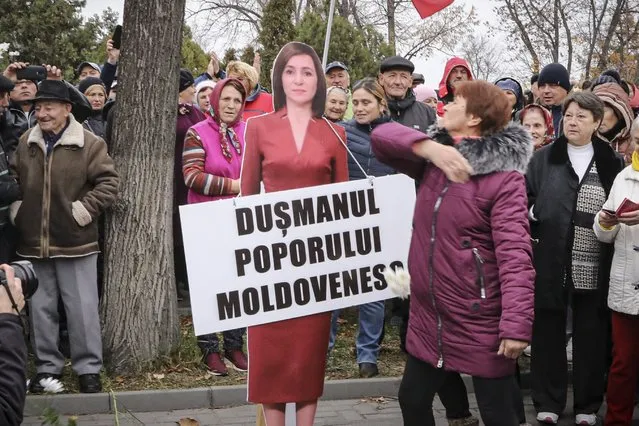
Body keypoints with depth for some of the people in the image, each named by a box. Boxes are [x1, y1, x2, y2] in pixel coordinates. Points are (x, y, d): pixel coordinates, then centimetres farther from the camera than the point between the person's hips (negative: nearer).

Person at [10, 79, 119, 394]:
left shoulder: (89, 143, -6)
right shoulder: (25, 143, 8)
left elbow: (108, 182, -7)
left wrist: (84, 210, -14)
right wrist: (16, 209, 5)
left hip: (75, 242, -4)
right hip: (33, 242, 4)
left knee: (82, 307, 1)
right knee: (40, 308, 12)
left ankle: (88, 368, 12)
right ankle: (47, 366, 23)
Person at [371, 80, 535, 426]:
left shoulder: (503, 177, -15)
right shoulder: (434, 158, 5)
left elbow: (515, 255, -21)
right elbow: (381, 136, -4)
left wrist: (516, 326, -29)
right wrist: (429, 147, -21)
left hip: (481, 322, -7)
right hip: (429, 316, 7)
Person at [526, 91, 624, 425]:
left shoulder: (611, 162, 6)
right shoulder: (544, 158, 5)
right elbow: (522, 199, 4)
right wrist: (532, 231, -8)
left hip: (594, 266, 0)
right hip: (551, 262, 0)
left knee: (590, 334, 8)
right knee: (549, 331, 7)